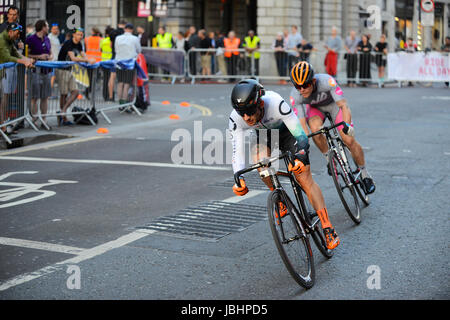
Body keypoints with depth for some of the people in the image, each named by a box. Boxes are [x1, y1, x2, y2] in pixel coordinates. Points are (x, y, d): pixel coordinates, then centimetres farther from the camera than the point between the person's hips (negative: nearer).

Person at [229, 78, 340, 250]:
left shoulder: (276, 103, -40)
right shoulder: (236, 119, -32)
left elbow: (301, 136, -39)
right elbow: (237, 151, -32)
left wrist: (300, 157, -57)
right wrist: (239, 178, -47)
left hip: (286, 131, -2)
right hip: (264, 135, 3)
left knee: (304, 178, -11)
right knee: (259, 159, -31)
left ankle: (328, 229, -5)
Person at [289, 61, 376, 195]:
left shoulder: (326, 81, -40)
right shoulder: (295, 96, -32)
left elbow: (344, 106, -40)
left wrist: (347, 125, -55)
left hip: (334, 103, -1)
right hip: (315, 107, 1)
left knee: (349, 140, -13)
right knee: (315, 130, -32)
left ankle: (365, 174, 9)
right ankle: (329, 158, -4)